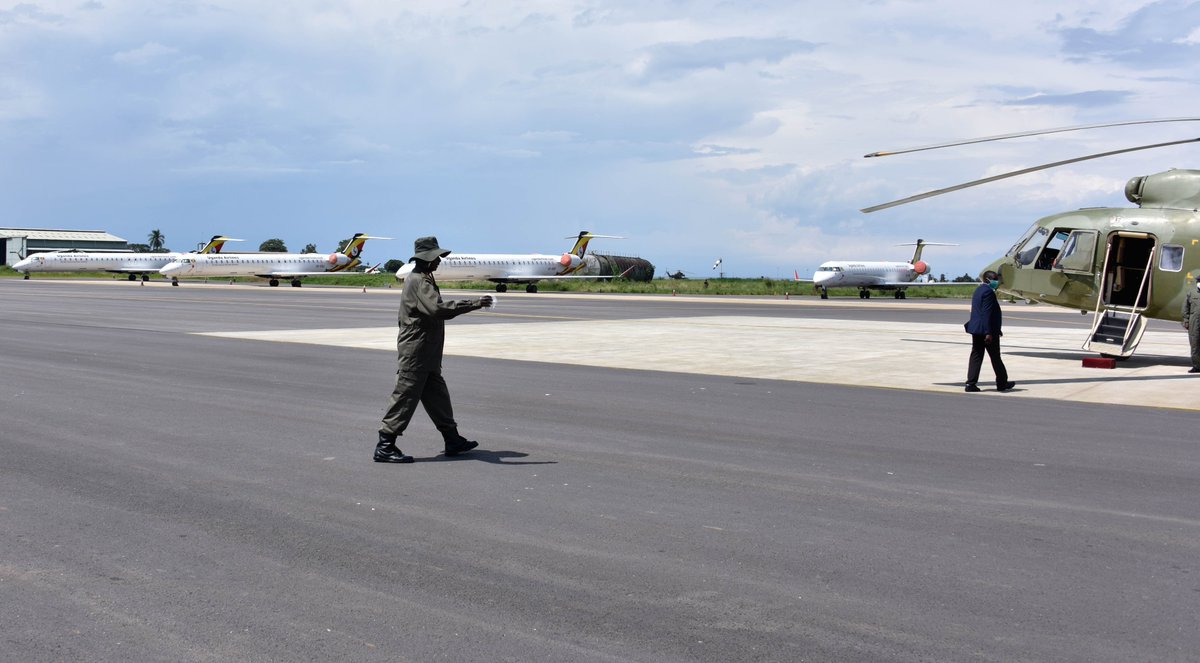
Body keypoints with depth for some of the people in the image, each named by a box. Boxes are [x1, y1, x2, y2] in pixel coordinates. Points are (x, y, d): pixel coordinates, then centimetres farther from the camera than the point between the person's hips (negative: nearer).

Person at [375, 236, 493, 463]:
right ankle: (384, 446, -2)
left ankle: (453, 440, 22)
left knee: (437, 396, 15)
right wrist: (474, 304, -29)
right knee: (405, 397, -6)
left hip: (427, 355, 11)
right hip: (415, 352, -11)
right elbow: (438, 308, -30)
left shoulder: (424, 280, 17)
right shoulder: (418, 281, -18)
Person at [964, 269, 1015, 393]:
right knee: (995, 357, 4)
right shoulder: (988, 291, -16)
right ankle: (1002, 383, 15)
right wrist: (988, 333, -24)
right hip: (986, 330, -9)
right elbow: (987, 313, -22)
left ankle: (971, 383, -1)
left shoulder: (979, 290, 15)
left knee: (976, 356, 5)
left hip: (976, 329, 9)